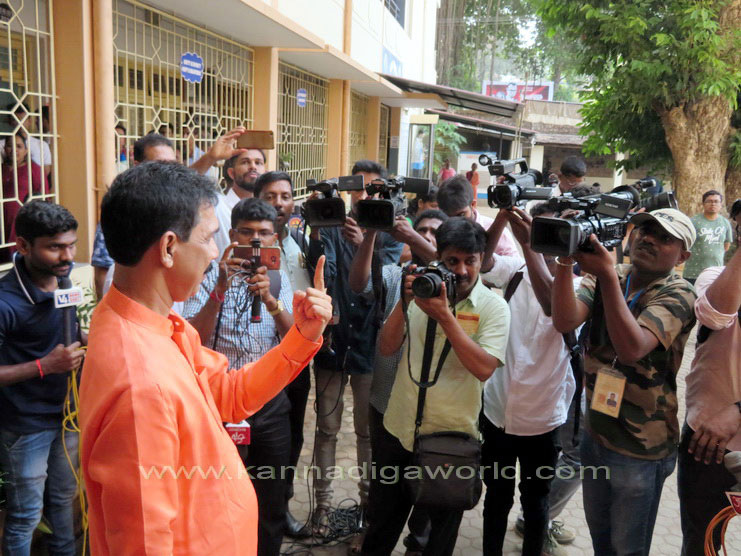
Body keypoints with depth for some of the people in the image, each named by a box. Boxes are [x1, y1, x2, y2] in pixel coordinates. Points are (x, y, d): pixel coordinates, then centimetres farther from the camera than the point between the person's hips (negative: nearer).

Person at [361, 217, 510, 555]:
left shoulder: (493, 307, -9)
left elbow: (484, 368, -22)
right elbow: (387, 348, -4)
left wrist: (444, 316, -26)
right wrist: (404, 301, -18)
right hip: (398, 429, 3)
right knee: (381, 524, 21)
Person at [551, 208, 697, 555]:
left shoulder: (678, 294, -17)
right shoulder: (605, 277, -4)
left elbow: (632, 348, -33)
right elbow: (565, 322, -21)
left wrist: (607, 274, -37)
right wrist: (566, 261, -33)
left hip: (639, 449, -4)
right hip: (595, 432, 5)